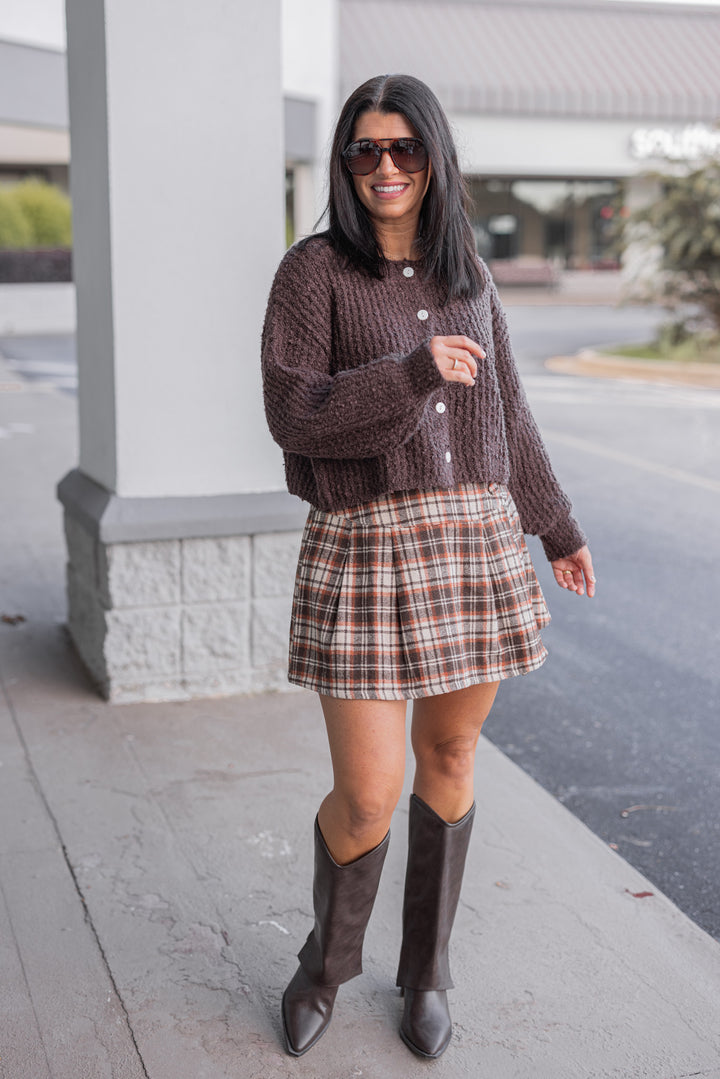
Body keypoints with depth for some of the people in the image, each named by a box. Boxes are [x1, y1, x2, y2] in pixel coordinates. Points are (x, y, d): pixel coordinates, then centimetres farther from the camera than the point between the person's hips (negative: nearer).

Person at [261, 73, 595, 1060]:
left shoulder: (467, 276, 11)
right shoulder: (314, 269, -3)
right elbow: (292, 413, -12)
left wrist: (557, 528, 21)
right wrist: (414, 372, -21)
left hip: (476, 541, 5)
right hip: (365, 546, -4)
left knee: (449, 757, 12)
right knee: (366, 798, -4)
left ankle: (426, 973, 32)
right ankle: (327, 962, 28)